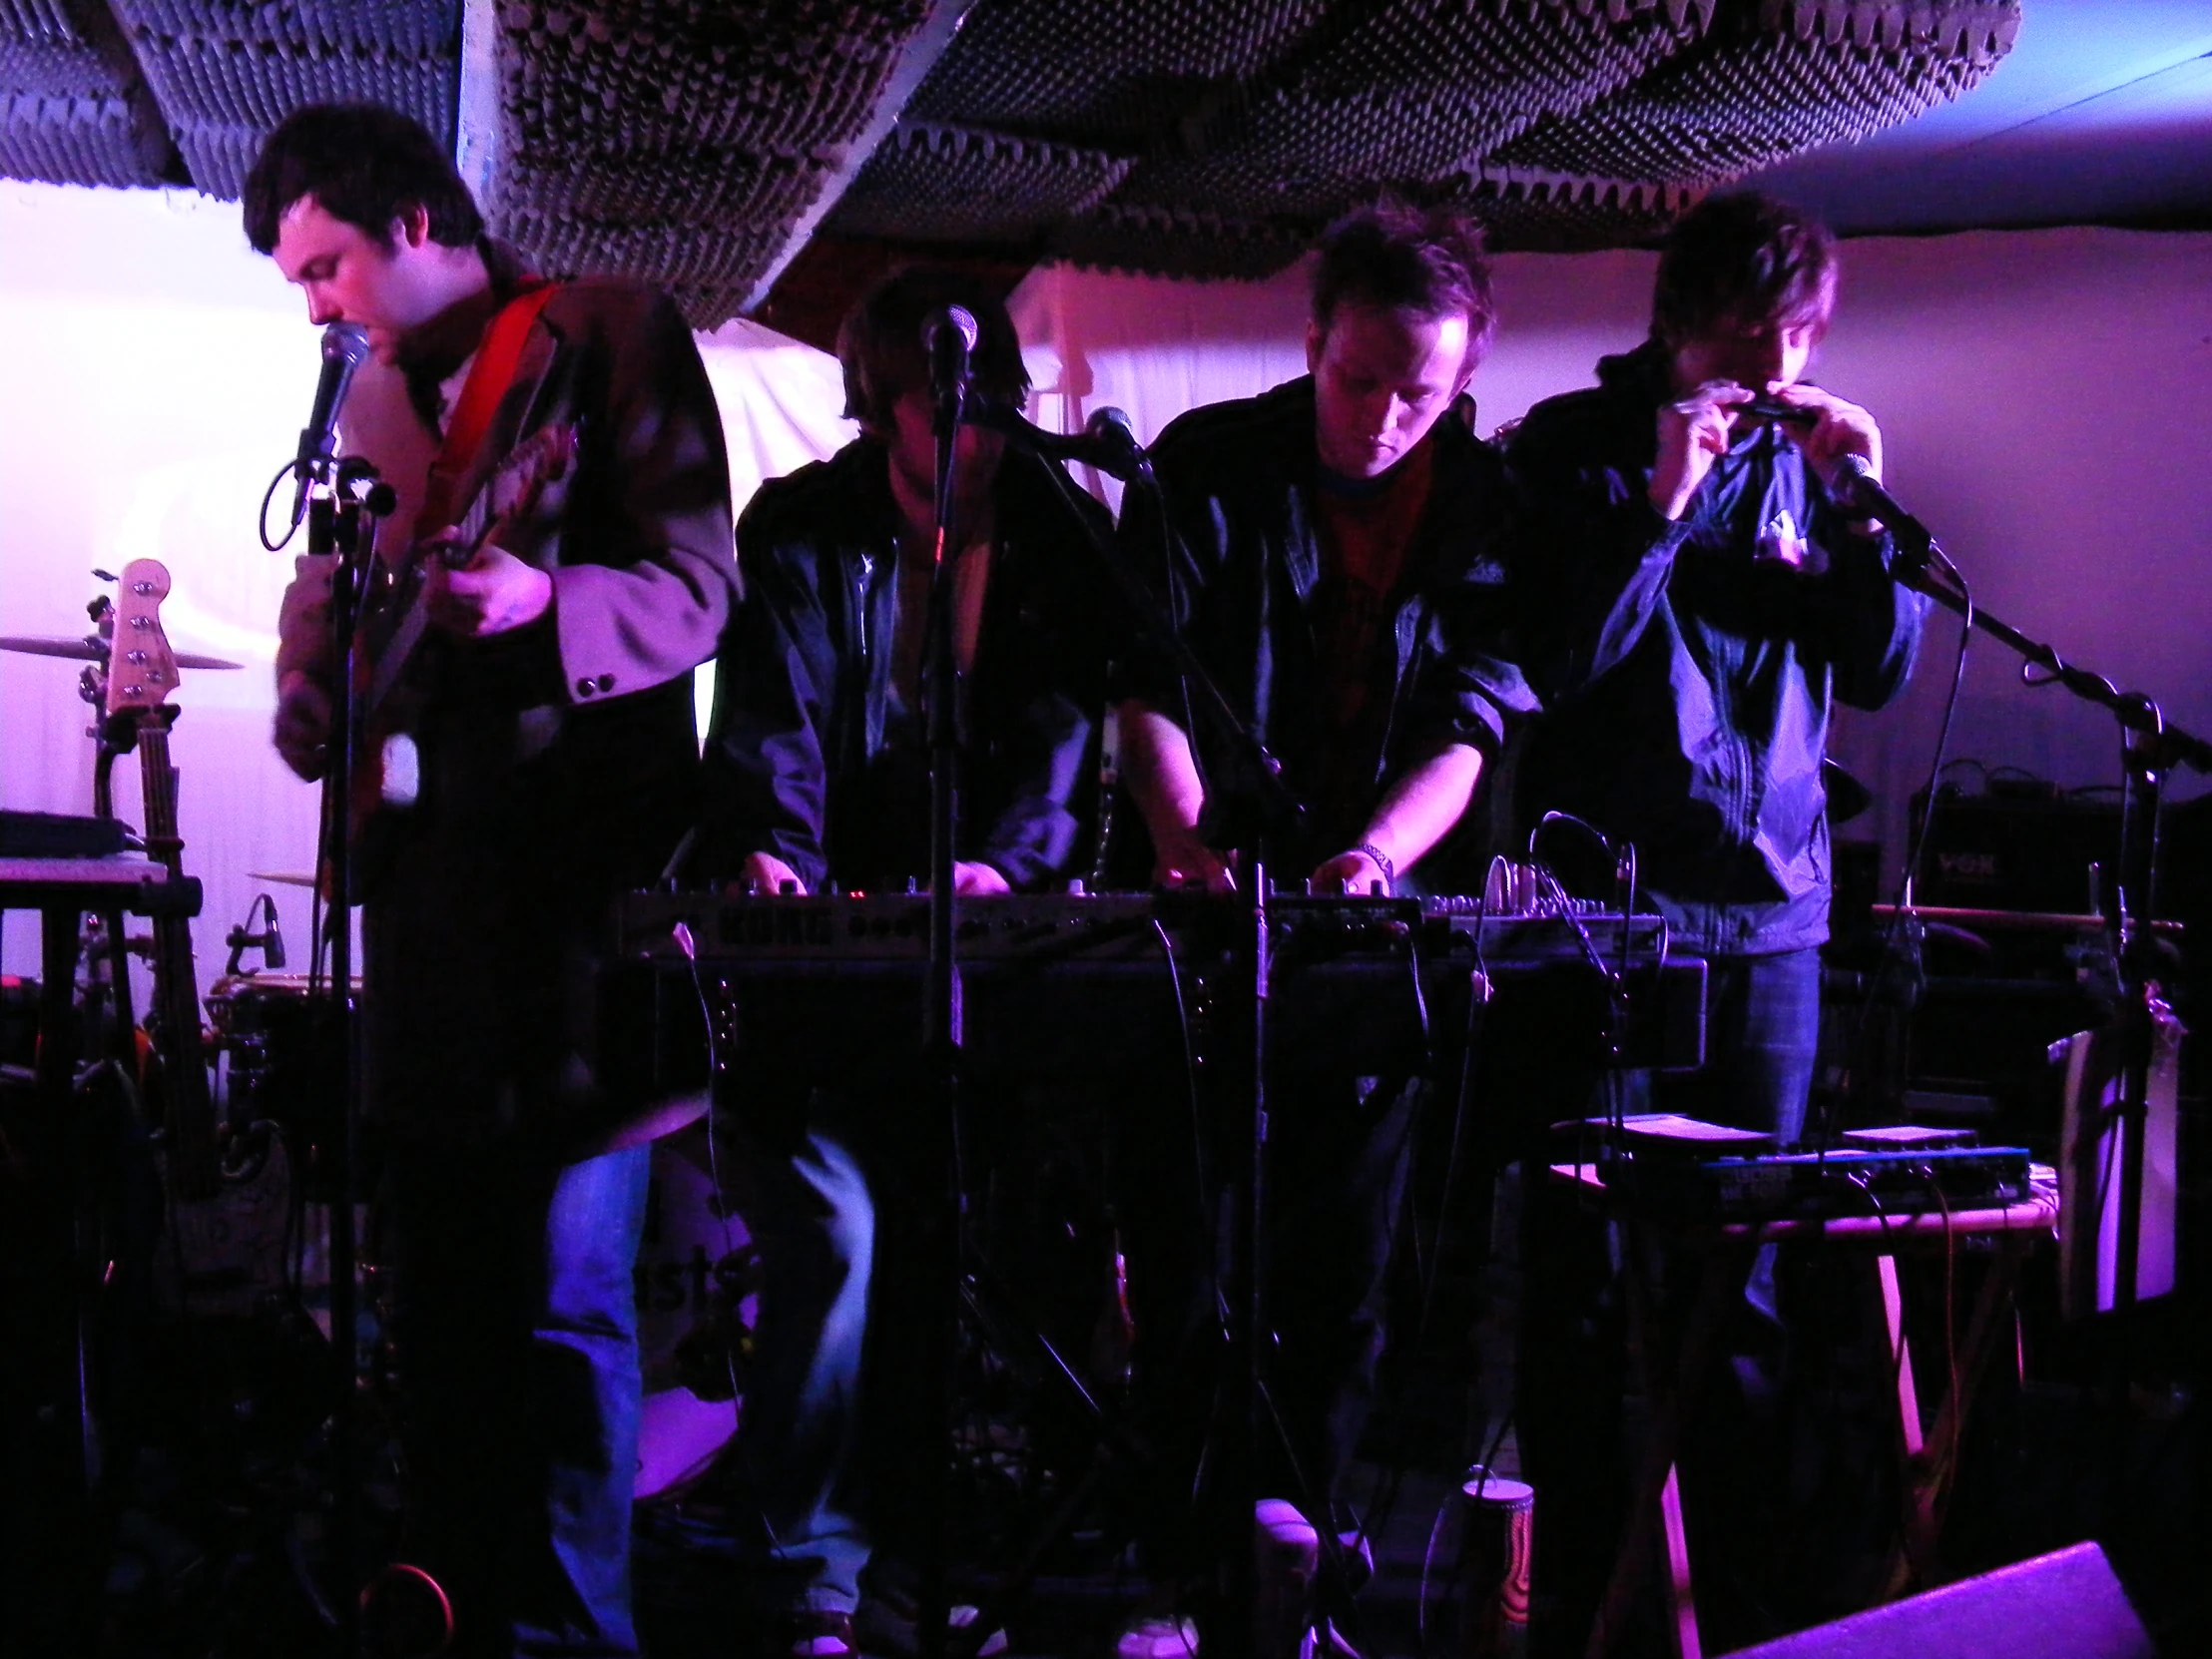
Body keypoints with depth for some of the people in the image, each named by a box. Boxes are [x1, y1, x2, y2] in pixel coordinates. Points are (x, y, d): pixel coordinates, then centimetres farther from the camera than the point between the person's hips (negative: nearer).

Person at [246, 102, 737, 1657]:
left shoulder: (613, 332, 0)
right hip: (425, 873, 7)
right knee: (438, 1279, 12)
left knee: (565, 1286, -8)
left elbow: (698, 585, -7)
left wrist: (541, 604, -25)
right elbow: (325, 596, 24)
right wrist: (318, 708, 3)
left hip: (582, 868, -7)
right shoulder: (374, 396, 20)